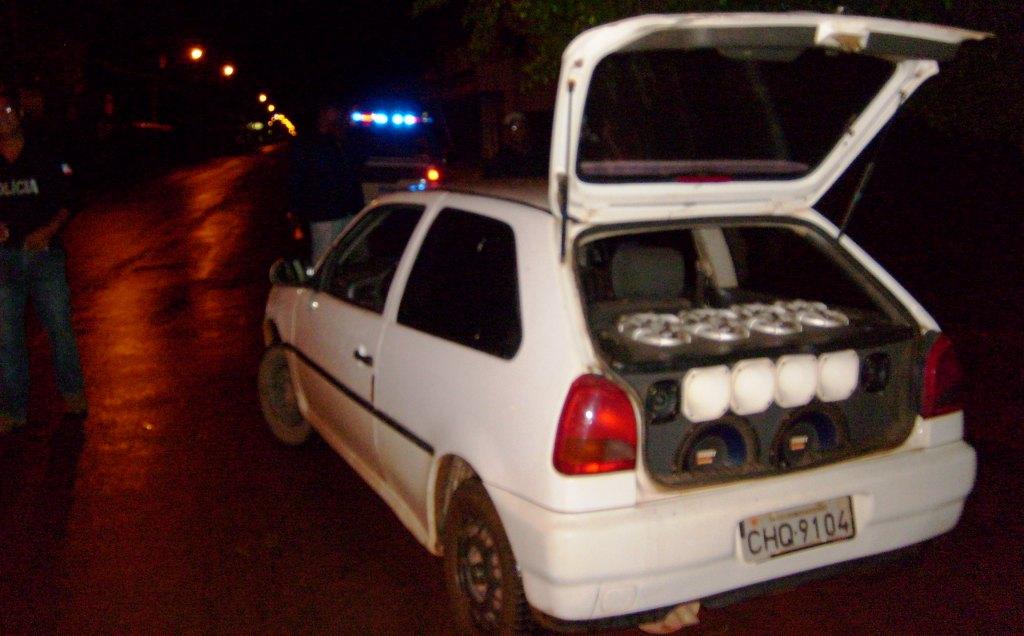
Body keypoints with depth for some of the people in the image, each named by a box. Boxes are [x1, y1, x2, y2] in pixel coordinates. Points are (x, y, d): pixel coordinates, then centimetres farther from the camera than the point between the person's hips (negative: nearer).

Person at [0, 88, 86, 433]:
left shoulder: (45, 158, 1)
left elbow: (65, 203, 2)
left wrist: (47, 231, -14)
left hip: (45, 253, -1)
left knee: (60, 326, 4)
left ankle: (73, 395, 23)